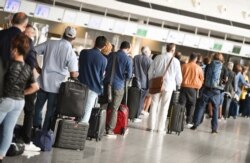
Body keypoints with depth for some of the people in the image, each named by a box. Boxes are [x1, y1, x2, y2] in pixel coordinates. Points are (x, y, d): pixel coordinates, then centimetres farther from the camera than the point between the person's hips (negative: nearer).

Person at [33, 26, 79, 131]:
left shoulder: (50, 43, -4)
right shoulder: (71, 52, -12)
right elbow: (73, 75, -17)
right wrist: (78, 73, 6)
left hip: (43, 82, 3)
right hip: (56, 86, -3)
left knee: (38, 106, 21)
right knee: (51, 111, 10)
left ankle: (36, 128, 29)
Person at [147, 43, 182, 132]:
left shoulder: (158, 58, -2)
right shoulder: (175, 61, -7)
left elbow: (150, 71, 3)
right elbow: (178, 76, 0)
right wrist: (178, 84, 21)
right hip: (168, 86, -2)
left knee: (154, 105, 7)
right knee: (164, 107, 5)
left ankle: (151, 126, 6)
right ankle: (160, 127, 7)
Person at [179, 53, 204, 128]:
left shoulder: (184, 66, -1)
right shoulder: (198, 68, -1)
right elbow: (201, 79, 6)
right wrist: (198, 86, 20)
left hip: (184, 87, 0)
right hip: (193, 88, 0)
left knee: (181, 104, 3)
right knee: (192, 105, 9)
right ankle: (189, 122, 4)